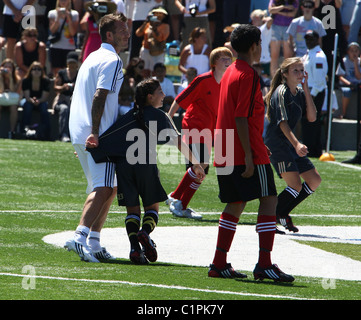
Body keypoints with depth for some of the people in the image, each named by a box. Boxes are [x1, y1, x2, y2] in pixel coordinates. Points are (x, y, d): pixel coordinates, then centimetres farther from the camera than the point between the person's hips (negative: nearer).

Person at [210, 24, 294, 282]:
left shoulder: (230, 72, 16)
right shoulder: (248, 75, -13)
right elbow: (241, 118, -19)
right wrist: (249, 156, -20)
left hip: (225, 154, 9)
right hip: (247, 153, -9)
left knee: (236, 204, 12)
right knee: (269, 200, -7)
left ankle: (219, 264, 9)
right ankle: (265, 264, -13)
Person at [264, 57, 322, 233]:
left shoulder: (300, 92, 12)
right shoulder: (281, 92, -13)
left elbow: (312, 117, 3)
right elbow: (282, 122, -21)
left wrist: (306, 88, 0)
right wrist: (296, 144, -34)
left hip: (290, 144, 9)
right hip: (276, 144, -9)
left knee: (314, 180, 9)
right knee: (296, 185, -17)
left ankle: (282, 214, 17)